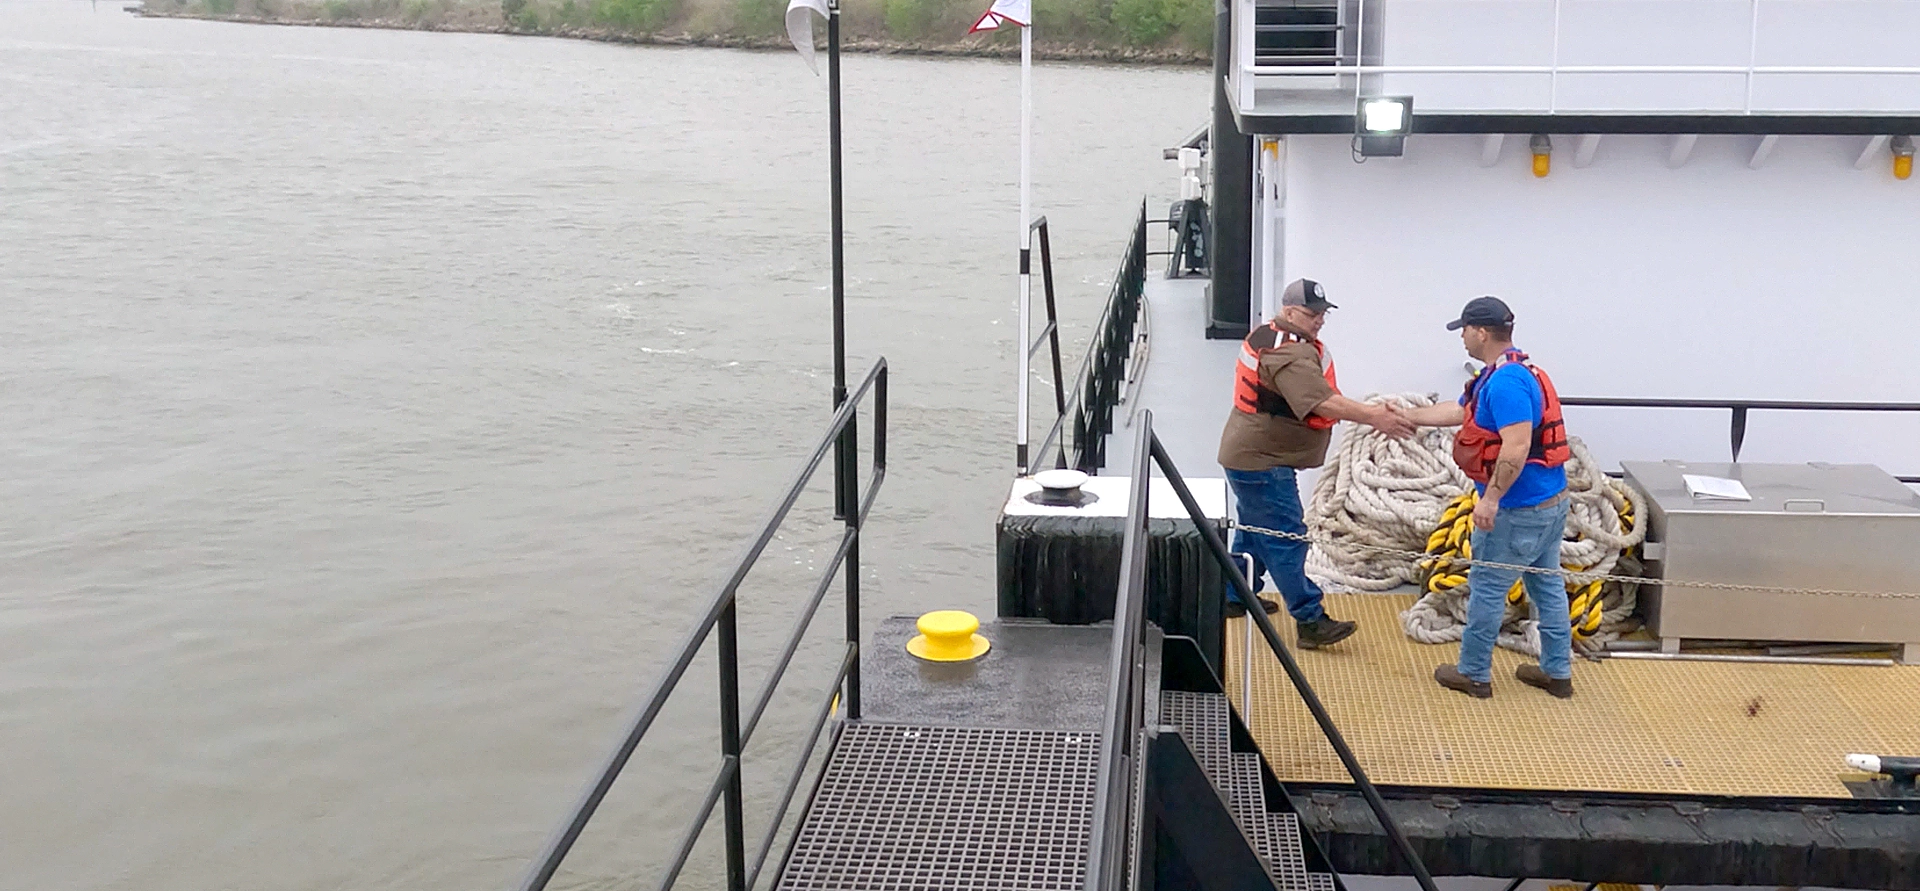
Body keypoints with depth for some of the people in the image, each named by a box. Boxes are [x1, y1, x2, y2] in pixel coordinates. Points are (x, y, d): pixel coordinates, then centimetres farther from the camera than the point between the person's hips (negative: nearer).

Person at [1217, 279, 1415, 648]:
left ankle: (1236, 597, 36)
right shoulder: (1289, 355, -25)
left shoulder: (1271, 336, 10)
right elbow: (1321, 402, -36)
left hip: (1250, 454, 11)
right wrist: (1374, 417, -38)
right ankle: (1311, 622, -10)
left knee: (1254, 528, 23)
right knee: (1286, 538, -11)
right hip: (1262, 461, -11)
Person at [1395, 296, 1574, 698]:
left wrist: (1491, 498, -27)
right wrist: (1404, 416, 26)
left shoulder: (1505, 382, -23)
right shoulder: (1512, 372, 12)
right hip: (1551, 499, 10)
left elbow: (1517, 446, -31)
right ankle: (1557, 672, 24)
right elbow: (1459, 411, 22)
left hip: (1519, 509, -10)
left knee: (1487, 587, 4)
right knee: (1548, 585, 15)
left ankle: (1473, 673, 15)